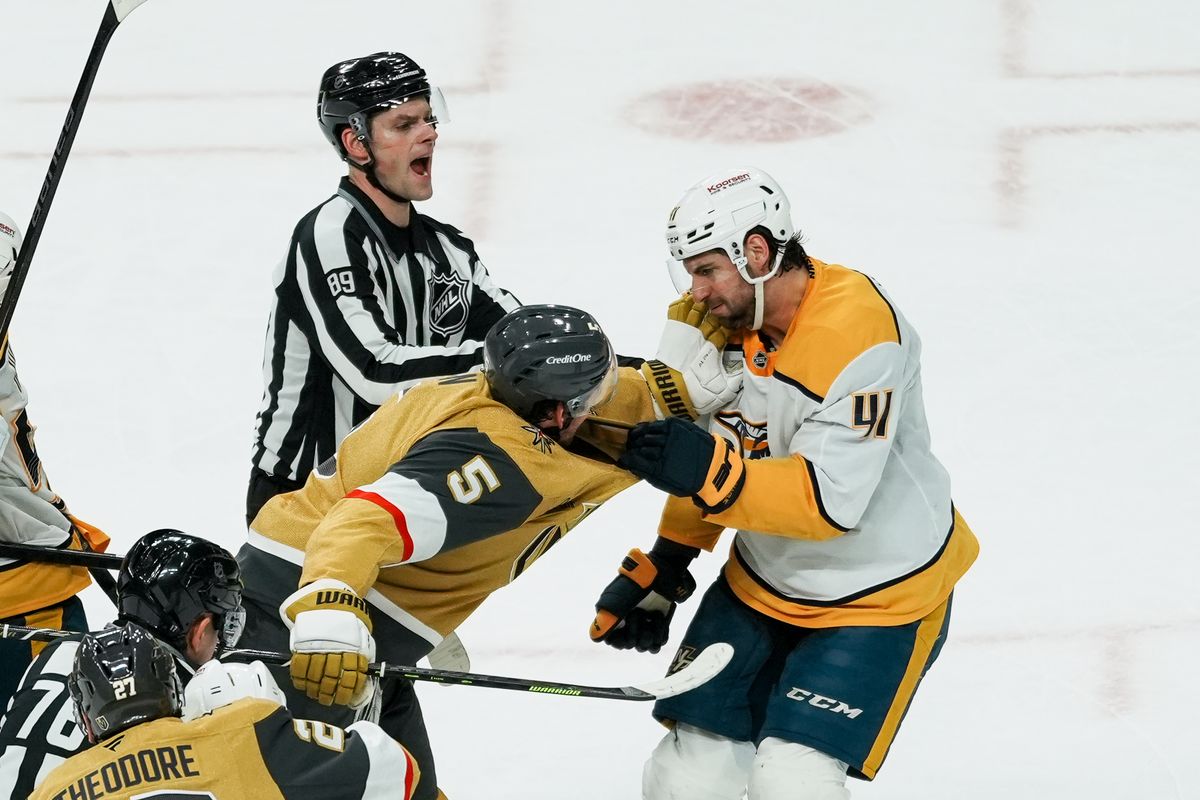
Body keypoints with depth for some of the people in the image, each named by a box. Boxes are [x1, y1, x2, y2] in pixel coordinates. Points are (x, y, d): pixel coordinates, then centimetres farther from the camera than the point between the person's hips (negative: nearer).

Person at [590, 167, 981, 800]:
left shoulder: (859, 332, -27)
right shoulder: (720, 319, -4)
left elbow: (832, 502, -31)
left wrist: (713, 474, -41)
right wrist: (661, 572, 8)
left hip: (881, 597, -7)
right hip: (762, 584, 7)